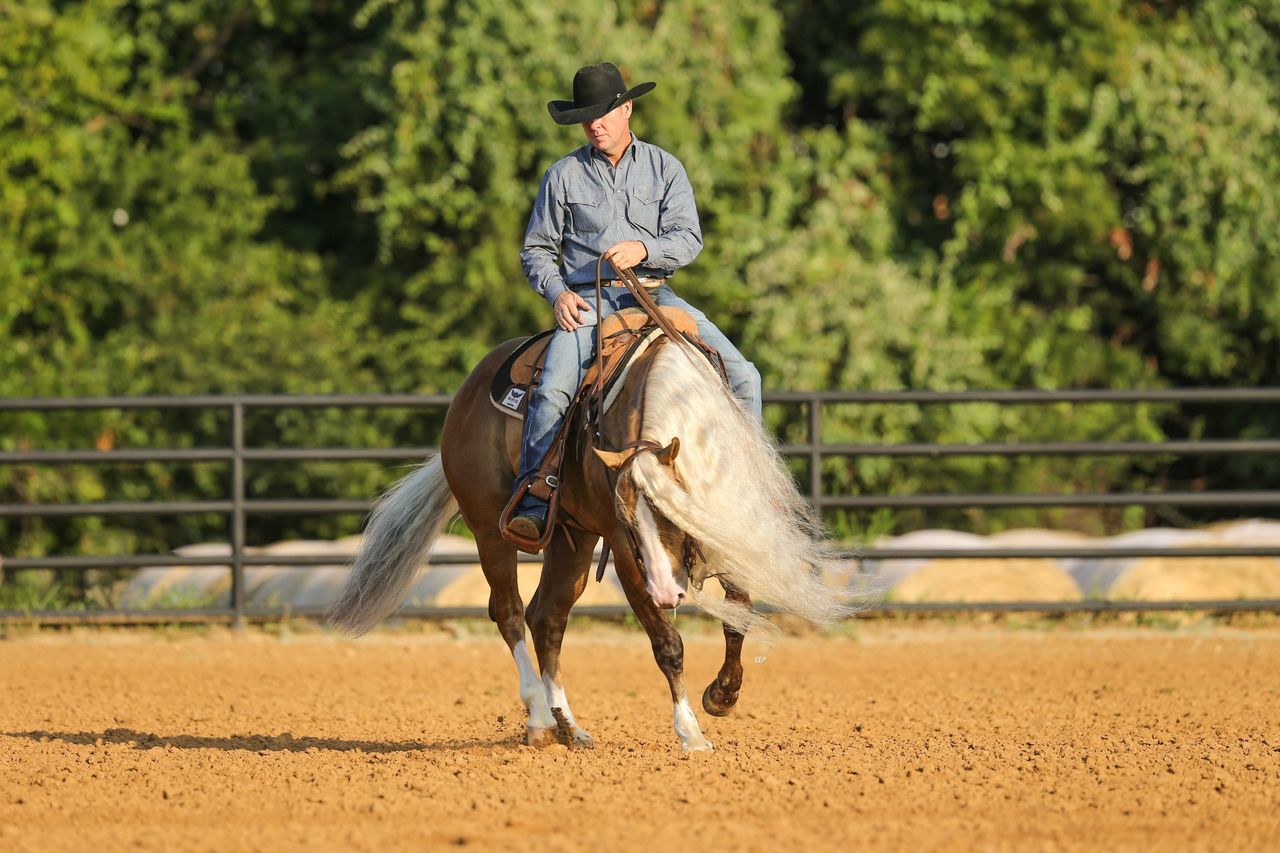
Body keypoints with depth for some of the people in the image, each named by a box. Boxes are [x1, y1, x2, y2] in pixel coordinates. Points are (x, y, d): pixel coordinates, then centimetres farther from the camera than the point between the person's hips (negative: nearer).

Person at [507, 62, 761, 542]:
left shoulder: (664, 169, 10)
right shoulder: (564, 176, 8)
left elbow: (688, 240, -1)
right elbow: (536, 250, 12)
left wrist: (644, 249, -22)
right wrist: (557, 292, -8)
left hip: (655, 296, 2)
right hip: (587, 299, -2)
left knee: (741, 376, -13)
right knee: (553, 390, -29)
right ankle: (531, 504, -27)